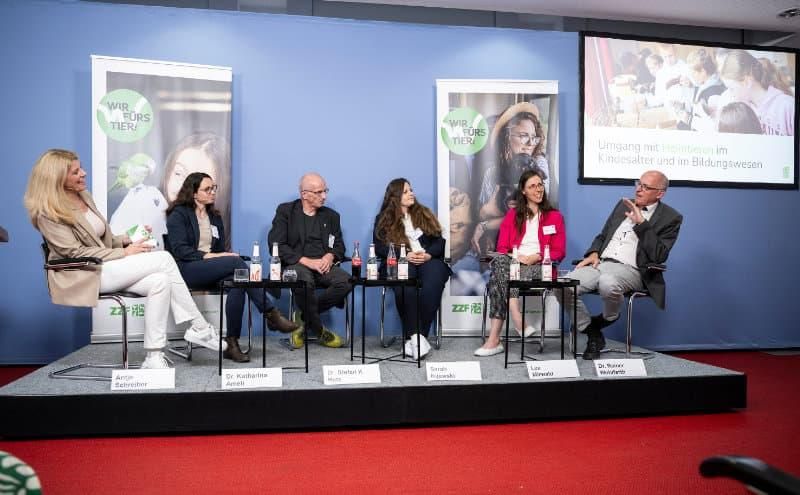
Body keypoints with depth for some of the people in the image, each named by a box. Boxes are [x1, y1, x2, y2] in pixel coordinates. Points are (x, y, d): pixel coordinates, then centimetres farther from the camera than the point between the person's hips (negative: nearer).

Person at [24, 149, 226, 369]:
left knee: (160, 281, -23)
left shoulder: (84, 196, 15)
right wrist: (124, 253, -17)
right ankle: (199, 327, -17)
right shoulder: (47, 213, -8)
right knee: (163, 258, -23)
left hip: (104, 267, 8)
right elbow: (76, 253, -14)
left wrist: (128, 239, 2)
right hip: (84, 276, -8)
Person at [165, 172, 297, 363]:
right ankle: (272, 314, -32)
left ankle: (232, 343, -32)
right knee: (236, 261, -31)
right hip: (186, 269, -5)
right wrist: (209, 256, -18)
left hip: (210, 271, 5)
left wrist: (223, 256, -3)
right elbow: (180, 250, -8)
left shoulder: (215, 218, 24)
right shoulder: (178, 215, 5)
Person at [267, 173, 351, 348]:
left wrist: (330, 256, -8)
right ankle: (319, 331, -16)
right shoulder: (285, 211, 8)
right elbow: (276, 245, -4)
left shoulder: (331, 216, 21)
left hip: (323, 266, 4)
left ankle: (304, 318, -9)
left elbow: (339, 246, 17)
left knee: (345, 281, -29)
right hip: (296, 264, -4)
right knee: (304, 280, -39)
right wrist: (306, 261, -14)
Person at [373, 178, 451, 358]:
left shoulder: (424, 213, 22)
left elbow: (439, 240, 14)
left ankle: (416, 336, -31)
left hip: (429, 260, 2)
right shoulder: (384, 219, 14)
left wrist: (429, 254, -9)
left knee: (432, 284, -34)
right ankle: (415, 336, -34)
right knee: (405, 287, -37)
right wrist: (405, 255, -13)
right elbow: (379, 248, 1)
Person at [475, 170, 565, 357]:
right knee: (499, 261, -38)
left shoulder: (554, 216, 17)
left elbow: (559, 251, 9)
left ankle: (494, 338, -42)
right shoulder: (512, 215, 21)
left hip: (538, 267, -2)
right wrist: (516, 257, -10)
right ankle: (518, 321, -48)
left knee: (497, 279, -35)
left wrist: (537, 257, -10)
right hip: (513, 263, 2)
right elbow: (502, 248, 12)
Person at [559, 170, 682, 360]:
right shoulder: (624, 205, 21)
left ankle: (608, 318, -3)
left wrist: (641, 223, -13)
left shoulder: (671, 218, 4)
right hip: (600, 263, 5)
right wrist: (594, 253, 3)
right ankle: (593, 334, -1)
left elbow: (658, 256, -9)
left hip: (630, 270, -5)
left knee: (607, 283, -40)